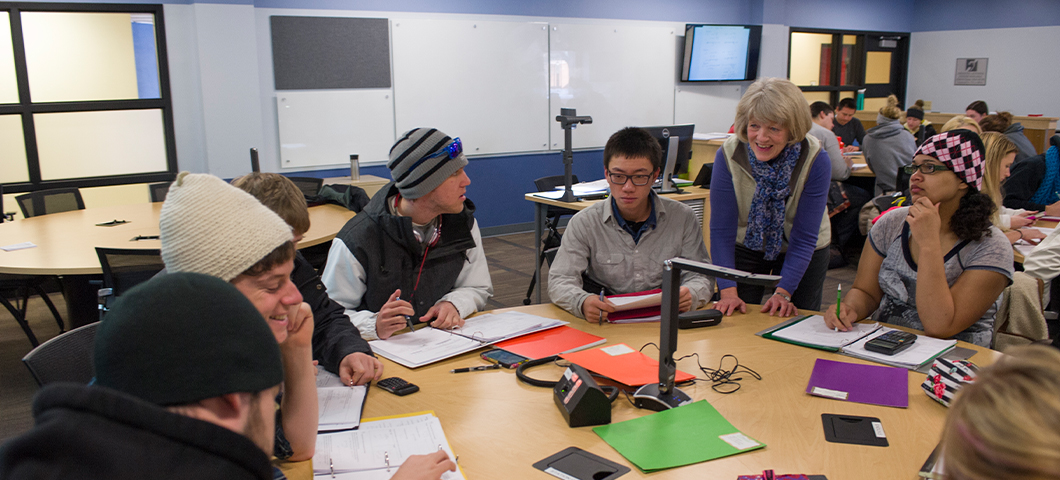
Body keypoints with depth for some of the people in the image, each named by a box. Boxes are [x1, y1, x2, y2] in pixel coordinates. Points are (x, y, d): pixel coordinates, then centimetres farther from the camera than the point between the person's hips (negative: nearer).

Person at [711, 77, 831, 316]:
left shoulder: (815, 159, -26)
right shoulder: (728, 155, -24)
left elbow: (805, 236, -22)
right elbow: (722, 229, -22)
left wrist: (783, 292, -28)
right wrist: (728, 291, -29)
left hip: (802, 253, 0)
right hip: (746, 248, 1)